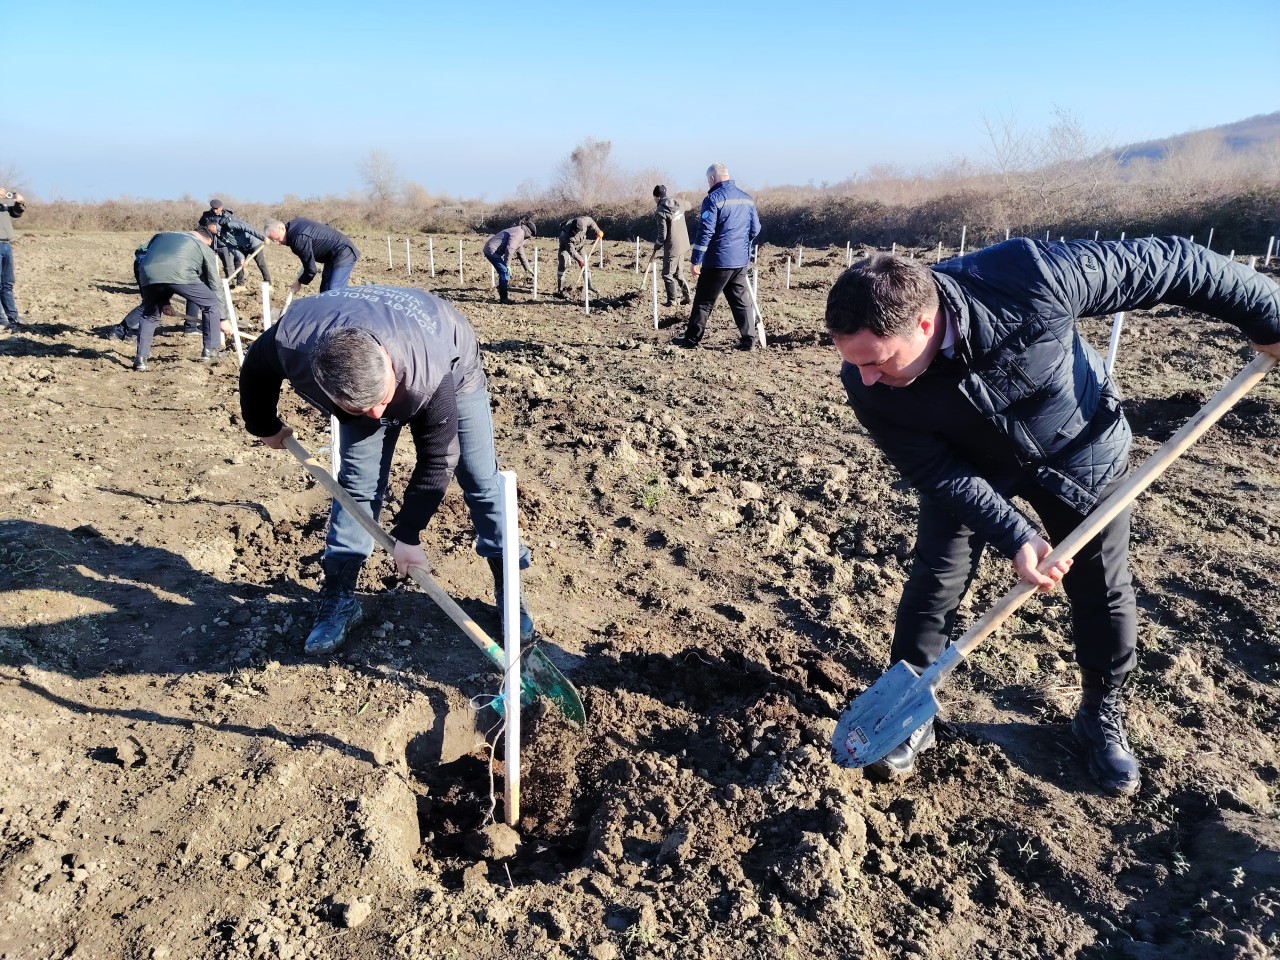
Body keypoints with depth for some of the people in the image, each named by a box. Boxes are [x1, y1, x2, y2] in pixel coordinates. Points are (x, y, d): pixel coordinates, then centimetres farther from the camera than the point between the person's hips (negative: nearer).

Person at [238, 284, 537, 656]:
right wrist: (265, 426, 5)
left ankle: (508, 587, 7)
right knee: (357, 482, -6)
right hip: (365, 376, 3)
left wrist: (408, 534, -24)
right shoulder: (290, 343, -38)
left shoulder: (430, 374, -46)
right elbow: (255, 372, -12)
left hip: (454, 367, -2)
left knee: (480, 478, -6)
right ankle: (338, 599, 6)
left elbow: (437, 460, -31)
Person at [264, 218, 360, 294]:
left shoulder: (299, 239, -28)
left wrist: (299, 283, -5)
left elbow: (311, 269, -21)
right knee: (324, 292, 11)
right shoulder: (294, 224, 1)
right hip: (332, 256, 11)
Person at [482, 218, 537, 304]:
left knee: (504, 272, 15)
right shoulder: (519, 233, -14)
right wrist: (508, 265, -20)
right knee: (505, 272, -7)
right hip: (492, 251, -10)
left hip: (492, 250, 10)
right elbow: (509, 249, -24)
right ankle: (503, 298, -1)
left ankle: (503, 296, 23)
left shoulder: (519, 233, 19)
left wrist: (528, 268, 31)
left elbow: (520, 253, 28)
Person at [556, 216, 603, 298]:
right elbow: (571, 251, -38)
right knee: (563, 265, -16)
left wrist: (598, 231, -11)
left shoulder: (584, 221, -32)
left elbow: (590, 221, -8)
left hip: (579, 244, 5)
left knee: (585, 263, 6)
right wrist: (580, 259, -43)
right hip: (566, 245, -5)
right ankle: (559, 290, -15)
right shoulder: (567, 235, -42)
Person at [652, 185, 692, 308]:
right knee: (679, 272, 19)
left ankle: (671, 301, 8)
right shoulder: (678, 203, 2)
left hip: (672, 247, -7)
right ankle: (686, 297, 19)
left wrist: (656, 245, 2)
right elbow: (690, 205, 26)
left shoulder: (660, 212, -17)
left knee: (667, 274, 5)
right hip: (683, 244, 7)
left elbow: (662, 235, -17)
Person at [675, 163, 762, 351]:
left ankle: (691, 339, 10)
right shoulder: (747, 199, 10)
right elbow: (755, 229, 14)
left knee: (704, 302, 3)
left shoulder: (713, 198, -11)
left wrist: (696, 261, -12)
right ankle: (749, 340, 9)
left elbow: (705, 232, -16)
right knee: (742, 301, 11)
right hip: (741, 261, 6)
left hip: (718, 261, -6)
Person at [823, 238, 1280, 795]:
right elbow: (938, 473, -22)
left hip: (1080, 448, 0)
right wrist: (1014, 537, -31)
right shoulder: (869, 385, -33)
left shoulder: (1031, 278, -42)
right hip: (968, 465, 1)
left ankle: (1103, 714, 33)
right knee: (935, 580, -6)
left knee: (1103, 589, 8)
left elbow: (1171, 266, -28)